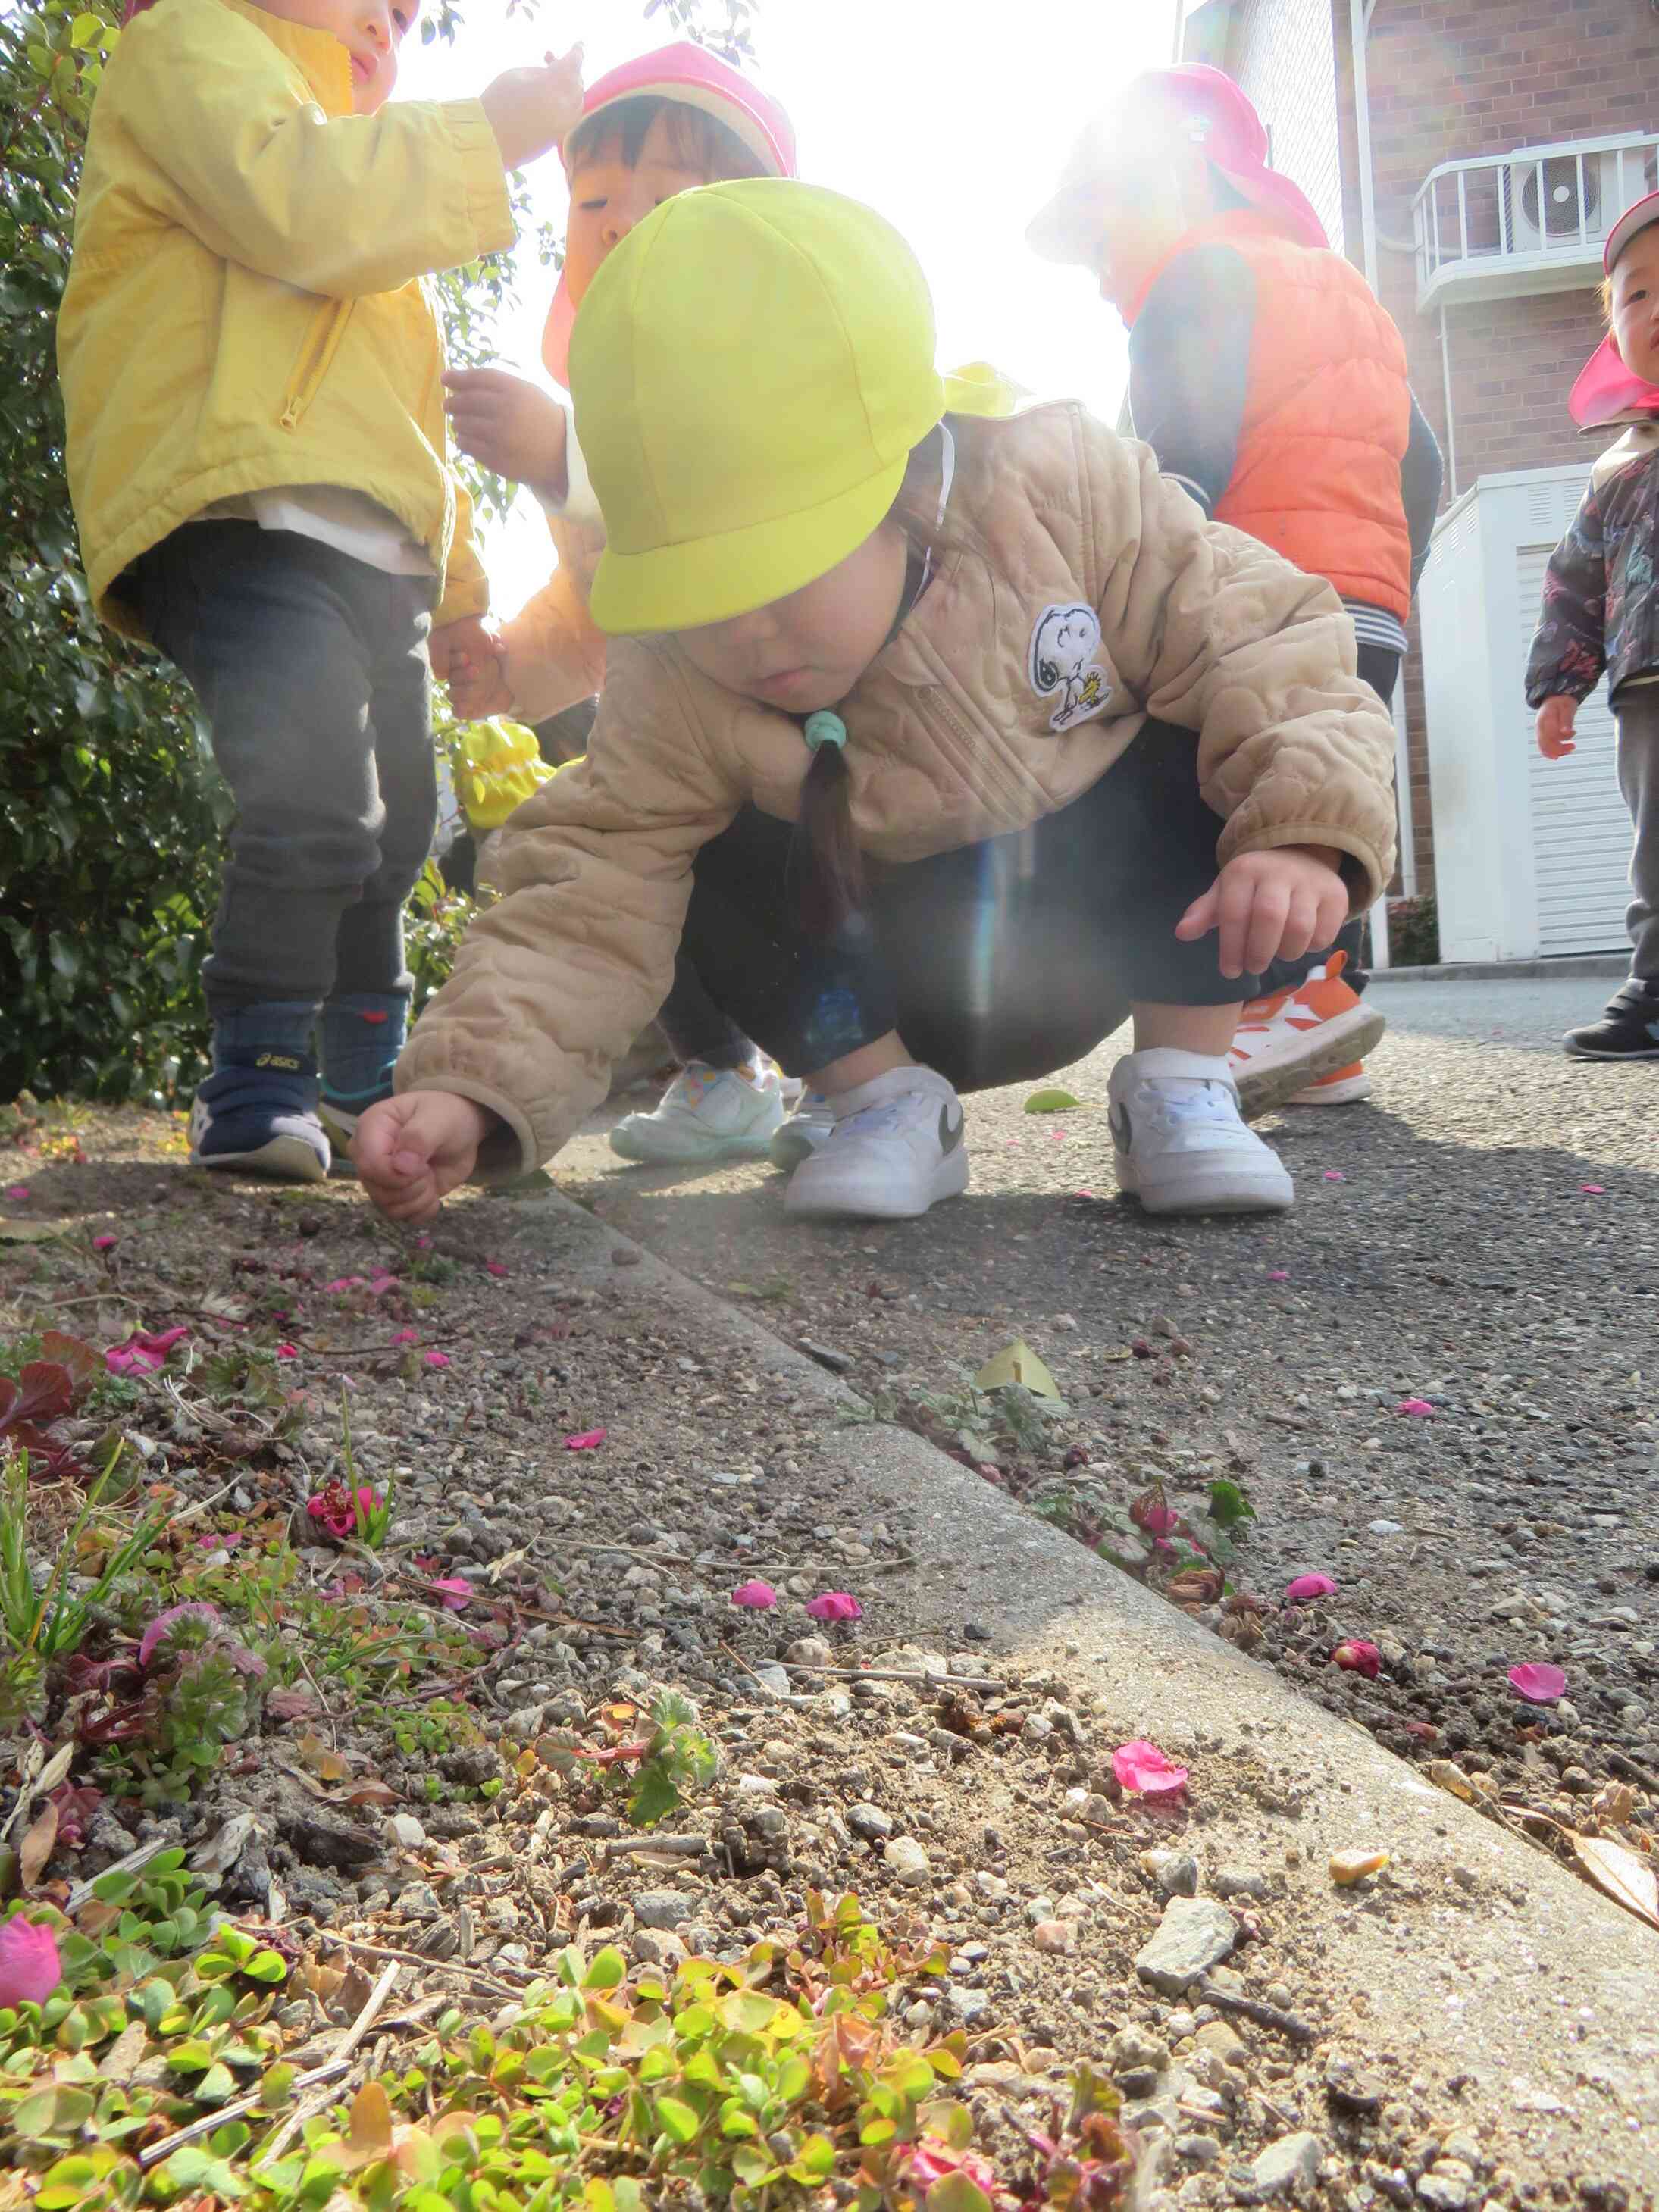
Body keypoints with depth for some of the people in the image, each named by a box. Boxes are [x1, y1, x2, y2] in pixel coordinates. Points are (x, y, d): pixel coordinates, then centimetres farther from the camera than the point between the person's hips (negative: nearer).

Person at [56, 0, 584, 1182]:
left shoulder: (370, 197, 38)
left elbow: (409, 415, 38)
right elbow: (290, 201, -12)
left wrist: (457, 585, 32)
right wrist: (492, 131, -4)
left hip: (379, 554, 9)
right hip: (248, 514, -9)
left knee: (390, 831, 11)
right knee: (314, 799, -27)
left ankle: (364, 1080, 25)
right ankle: (256, 1085, -17)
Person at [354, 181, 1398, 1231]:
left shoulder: (1067, 497, -23)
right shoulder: (673, 685, -21)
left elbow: (1260, 647, -20)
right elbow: (593, 894, -26)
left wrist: (1306, 833, -39)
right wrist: (473, 1087, -41)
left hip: (1107, 939, -1)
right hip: (908, 994, 1)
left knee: (1204, 759, -26)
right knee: (729, 870, -23)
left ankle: (1182, 1083, -12)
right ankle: (887, 1097, -5)